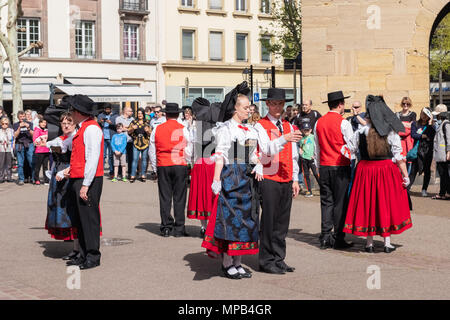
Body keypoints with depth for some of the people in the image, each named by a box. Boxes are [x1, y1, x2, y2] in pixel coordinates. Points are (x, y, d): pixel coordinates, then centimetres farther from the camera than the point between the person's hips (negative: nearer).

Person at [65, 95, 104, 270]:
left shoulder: (91, 129, -13)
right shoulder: (83, 129, 18)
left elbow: (93, 158, -19)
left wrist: (86, 184, -21)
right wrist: (71, 169, 11)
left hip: (88, 181, -10)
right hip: (77, 180, 10)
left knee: (89, 218, -5)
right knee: (80, 219, 12)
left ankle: (93, 257, 1)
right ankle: (84, 255, 19)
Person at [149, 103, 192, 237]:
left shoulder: (157, 129, 4)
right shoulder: (183, 129, -2)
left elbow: (152, 151, 9)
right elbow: (189, 151, 0)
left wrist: (155, 166, 19)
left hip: (162, 166, 2)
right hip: (180, 166, -2)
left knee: (165, 197, 6)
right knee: (179, 198, 2)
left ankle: (166, 227, 6)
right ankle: (179, 228, 3)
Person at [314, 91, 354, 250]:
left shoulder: (319, 122, 7)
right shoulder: (343, 123, -9)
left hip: (324, 166, 5)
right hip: (340, 167, -5)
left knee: (326, 201, 8)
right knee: (340, 203, 0)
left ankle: (325, 238, 7)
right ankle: (338, 239, 2)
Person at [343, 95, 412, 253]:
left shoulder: (361, 132, -6)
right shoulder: (391, 132, -5)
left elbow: (349, 149, 0)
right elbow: (399, 156, -6)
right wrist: (405, 175, -1)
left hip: (365, 170, 0)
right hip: (387, 170, 0)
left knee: (367, 204, 9)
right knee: (387, 204, 9)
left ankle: (369, 243, 11)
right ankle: (387, 243, 10)